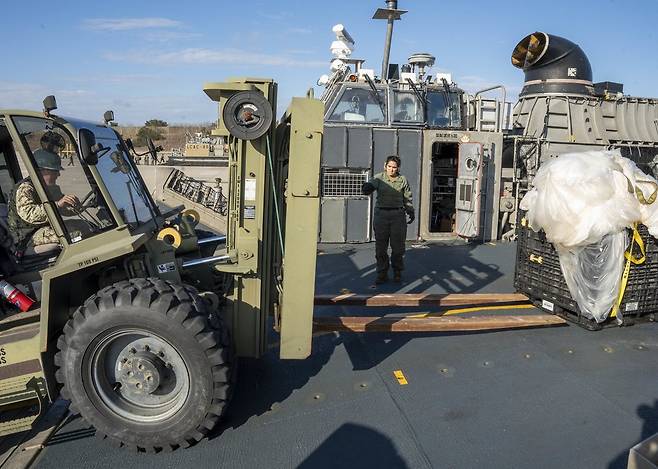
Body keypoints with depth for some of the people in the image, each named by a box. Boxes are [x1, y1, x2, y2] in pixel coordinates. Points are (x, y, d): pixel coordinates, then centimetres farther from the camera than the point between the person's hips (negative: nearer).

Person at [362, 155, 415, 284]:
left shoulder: (403, 180, 5)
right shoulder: (379, 178, 0)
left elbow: (407, 198, 14)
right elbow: (369, 187, -17)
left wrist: (411, 212, 8)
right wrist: (367, 187, -40)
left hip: (397, 214, 1)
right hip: (381, 213, 0)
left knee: (398, 245, 4)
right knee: (380, 245, 1)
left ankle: (397, 272, 20)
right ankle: (382, 273, 11)